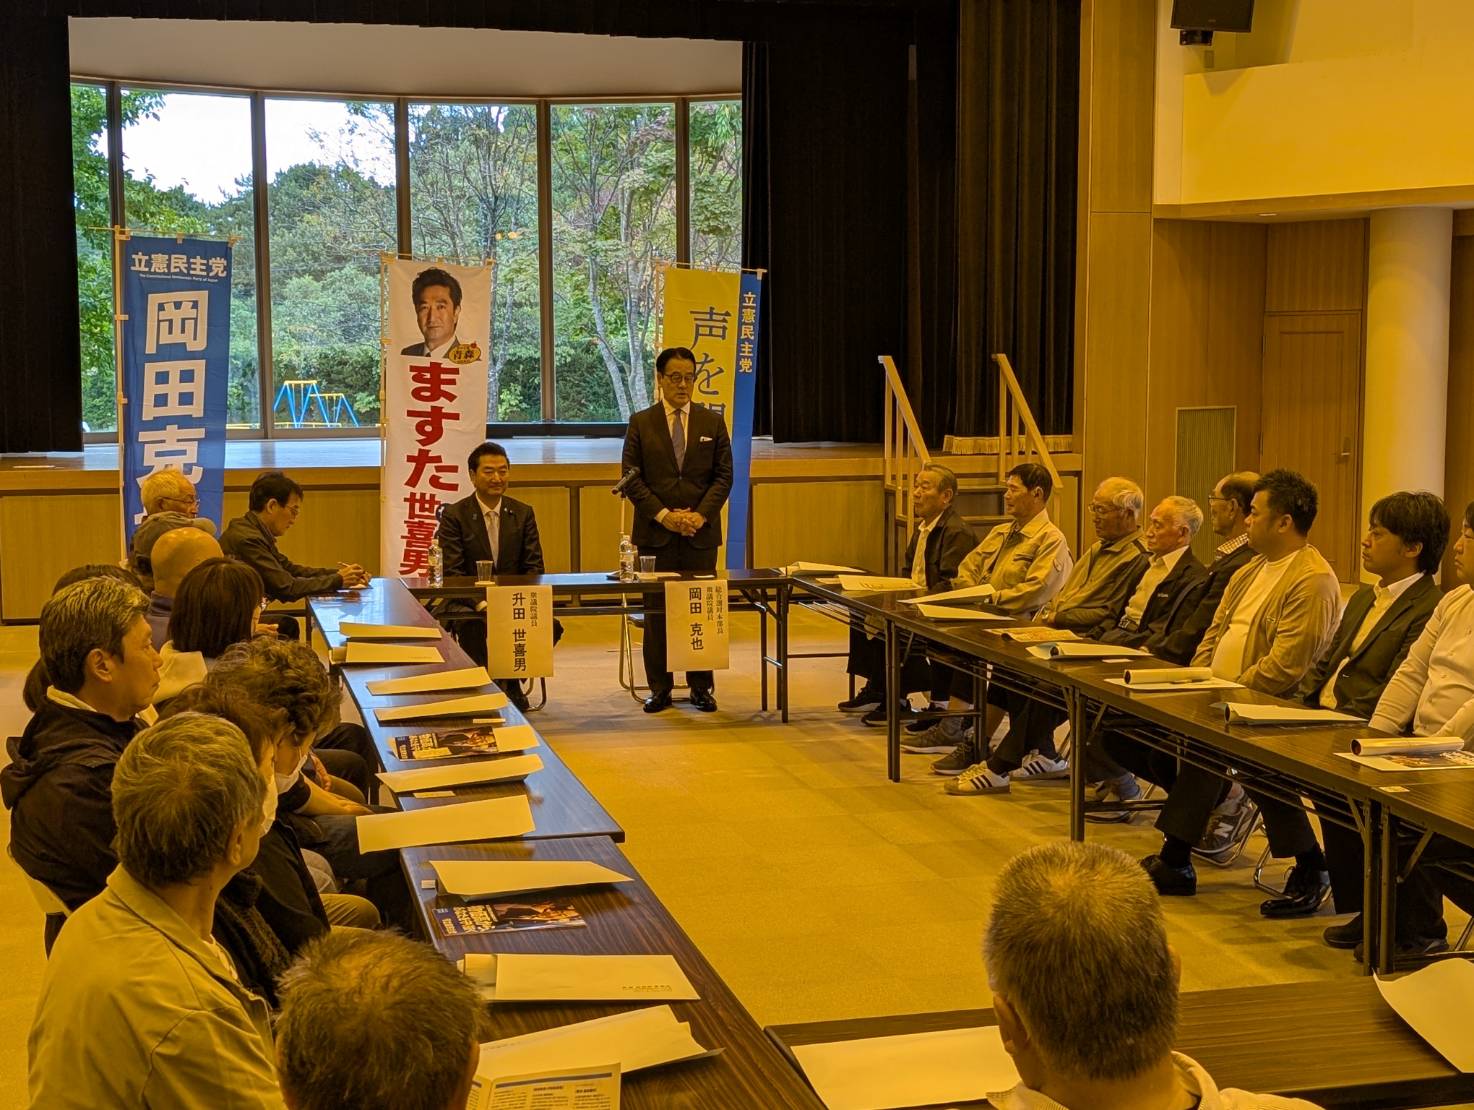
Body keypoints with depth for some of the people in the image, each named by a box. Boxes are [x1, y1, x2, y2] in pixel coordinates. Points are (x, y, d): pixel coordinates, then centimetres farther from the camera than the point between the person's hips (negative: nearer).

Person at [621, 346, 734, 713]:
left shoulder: (712, 422, 8)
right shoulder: (641, 422, 4)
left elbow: (724, 475, 4)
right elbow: (632, 478, 0)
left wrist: (702, 514, -10)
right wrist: (663, 515, -11)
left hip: (701, 532, 1)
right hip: (655, 532, -1)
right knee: (657, 612, 2)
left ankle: (702, 687, 11)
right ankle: (660, 688, 9)